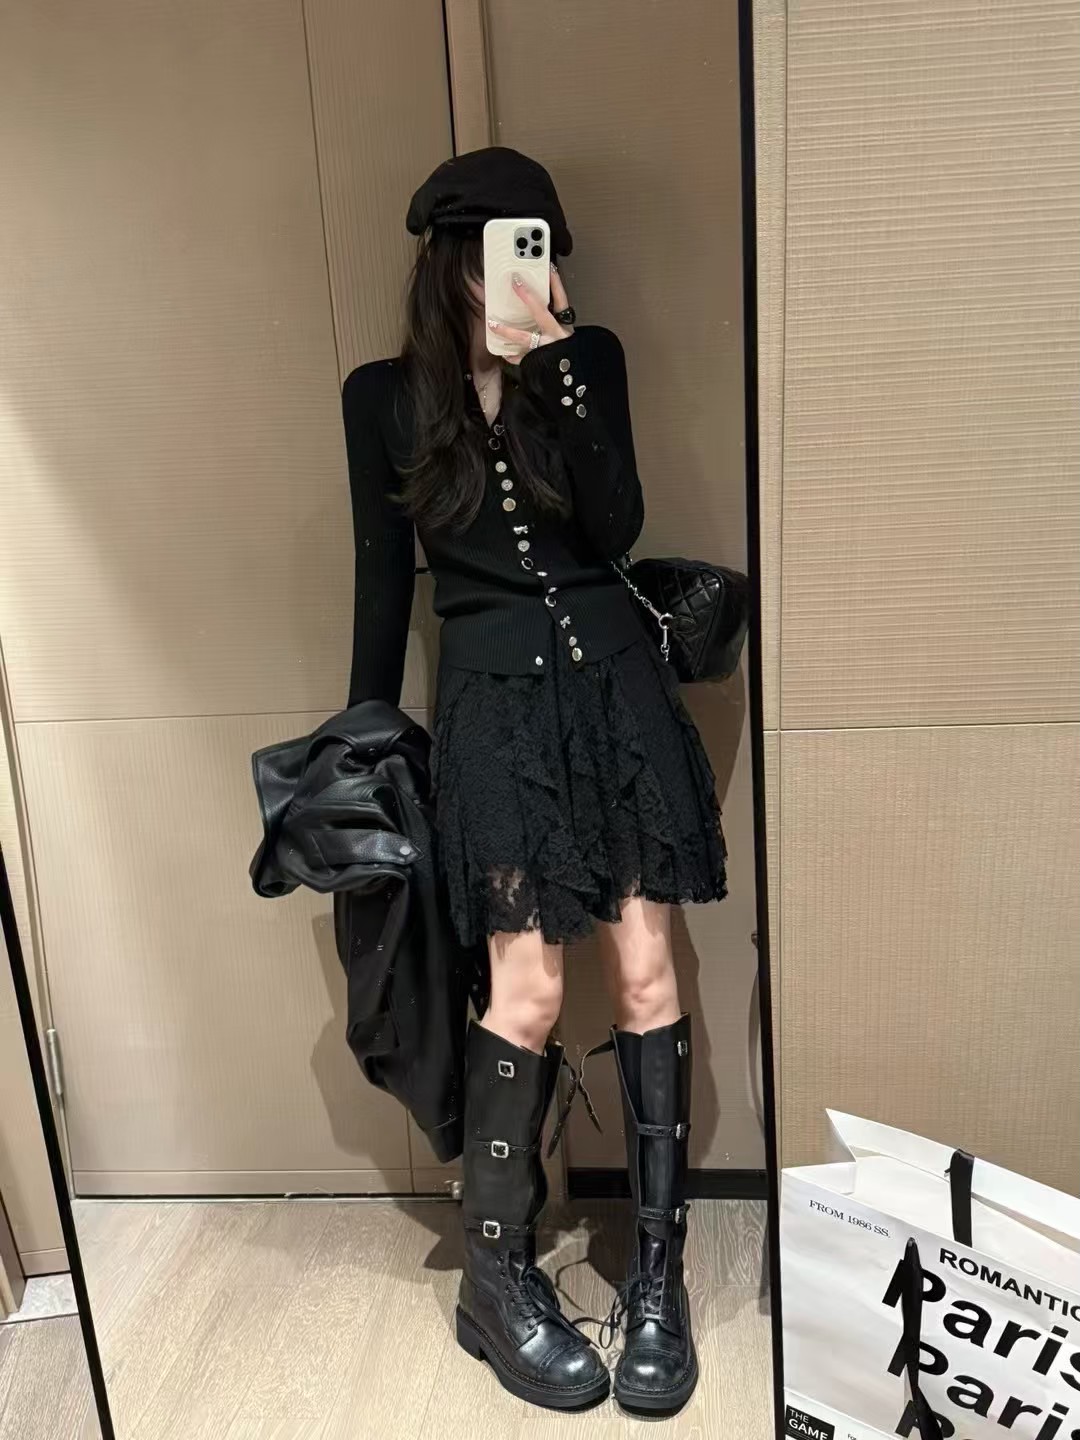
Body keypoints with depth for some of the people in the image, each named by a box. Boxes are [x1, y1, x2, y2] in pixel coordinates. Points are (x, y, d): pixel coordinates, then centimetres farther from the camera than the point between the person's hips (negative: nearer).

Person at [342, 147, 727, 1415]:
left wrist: (556, 364, -12)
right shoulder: (383, 396, 5)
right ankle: (496, 1283, 15)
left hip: (614, 681, 2)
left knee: (645, 970, 0)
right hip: (492, 701, -2)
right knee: (529, 988, -6)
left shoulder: (589, 360, 7)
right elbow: (384, 579, 8)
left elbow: (616, 528, -6)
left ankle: (658, 1265, 16)